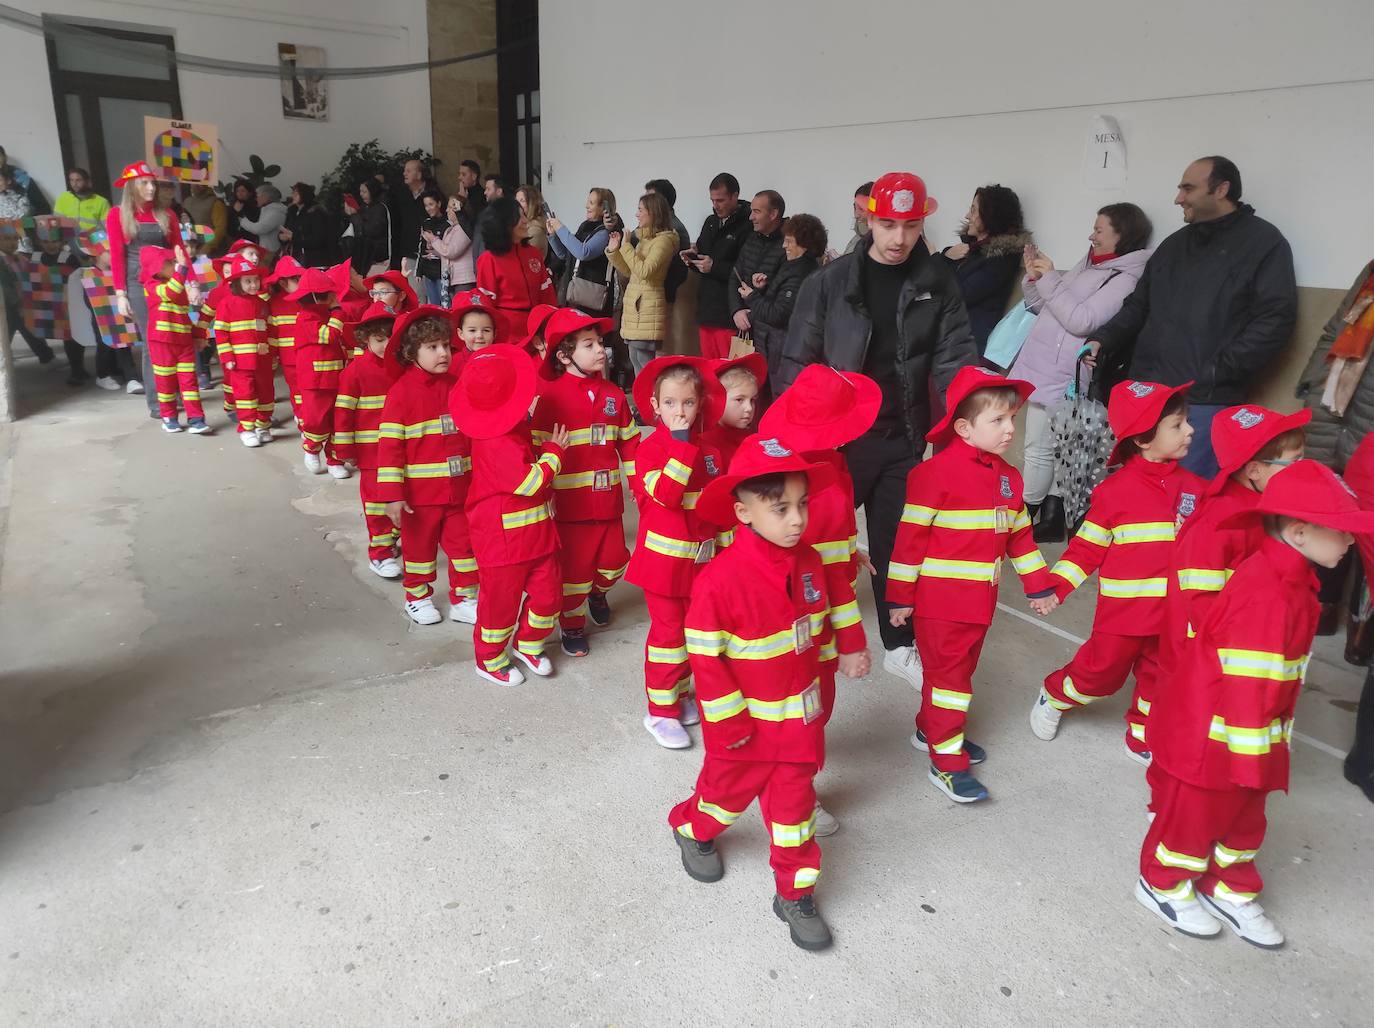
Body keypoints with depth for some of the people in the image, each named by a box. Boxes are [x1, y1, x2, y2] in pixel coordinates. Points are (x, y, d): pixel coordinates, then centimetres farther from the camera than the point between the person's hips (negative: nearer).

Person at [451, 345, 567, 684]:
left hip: (537, 534, 9)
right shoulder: (497, 444, -26)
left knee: (547, 595, 14)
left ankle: (529, 644, 37)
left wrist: (529, 419, 9)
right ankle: (490, 660, 30)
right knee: (501, 602, 9)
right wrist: (553, 451, -13)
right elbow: (531, 481, -27)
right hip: (504, 541, -9)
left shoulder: (511, 432, 4)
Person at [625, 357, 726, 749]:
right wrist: (683, 445, -30)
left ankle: (677, 695, 34)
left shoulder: (709, 450, 5)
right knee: (668, 631, 0)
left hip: (700, 558, 6)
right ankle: (660, 712, 13)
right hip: (663, 557, -6)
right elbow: (665, 493, -29)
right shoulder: (650, 448, -13)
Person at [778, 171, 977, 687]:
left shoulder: (938, 284, 1)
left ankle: (899, 645, 29)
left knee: (897, 543, 13)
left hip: (903, 438, 2)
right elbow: (797, 360, -3)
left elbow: (954, 357, -1)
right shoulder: (831, 282, -5)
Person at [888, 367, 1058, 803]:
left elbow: (1019, 535, 16)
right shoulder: (935, 472, -17)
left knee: (961, 670, 19)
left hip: (979, 601, 7)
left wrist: (1039, 586, 16)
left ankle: (931, 730, 39)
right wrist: (901, 597, -14)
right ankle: (946, 763, 9)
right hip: (939, 601, -7)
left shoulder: (1008, 477, 7)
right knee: (948, 674, 0)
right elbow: (911, 536, -16)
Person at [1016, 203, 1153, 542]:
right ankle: (1052, 517, 19)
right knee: (1054, 448, 12)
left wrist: (1050, 279, -16)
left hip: (1062, 377, -8)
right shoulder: (1088, 263, 14)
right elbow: (1044, 306, 19)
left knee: (1038, 449, -2)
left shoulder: (1126, 278, -11)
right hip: (1043, 366, 8)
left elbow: (1080, 320, -22)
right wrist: (1034, 278, 1)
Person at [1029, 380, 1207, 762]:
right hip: (1123, 608, -4)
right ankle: (1052, 697, 36)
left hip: (1173, 611, 5)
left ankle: (1142, 740, 36)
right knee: (1100, 673, 8)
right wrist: (1056, 586, -16)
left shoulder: (1194, 488, 2)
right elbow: (1088, 545, -9)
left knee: (1159, 678, 16)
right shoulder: (1116, 490, -13)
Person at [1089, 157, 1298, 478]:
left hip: (1205, 402, -6)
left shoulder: (1264, 242, 0)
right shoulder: (1174, 244, 20)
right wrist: (1103, 340, 5)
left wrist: (1216, 373, -16)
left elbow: (1275, 319, -9)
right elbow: (1138, 306, 24)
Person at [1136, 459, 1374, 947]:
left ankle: (1229, 890, 42)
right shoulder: (1265, 595, -28)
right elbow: (1246, 683, -27)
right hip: (1210, 738, -10)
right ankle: (1163, 885, 31)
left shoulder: (1290, 582, 4)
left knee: (1243, 815, 23)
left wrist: (1261, 749, 17)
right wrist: (1249, 754, -21)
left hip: (1250, 740, 10)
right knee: (1194, 812, 10)